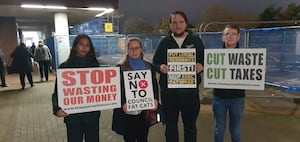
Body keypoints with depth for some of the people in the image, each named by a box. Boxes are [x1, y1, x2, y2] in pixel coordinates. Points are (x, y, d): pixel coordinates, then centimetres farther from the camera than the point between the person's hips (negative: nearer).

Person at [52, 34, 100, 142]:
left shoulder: (94, 65, 4)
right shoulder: (65, 66, -3)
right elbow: (57, 91, -4)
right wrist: (57, 109, -19)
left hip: (92, 114, 2)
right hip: (73, 114, -2)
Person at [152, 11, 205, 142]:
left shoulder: (196, 41, 6)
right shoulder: (165, 42, 7)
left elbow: (205, 61, 8)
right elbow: (155, 63, 7)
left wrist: (201, 66, -14)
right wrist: (160, 67, -15)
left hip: (190, 90, 0)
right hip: (168, 91, 0)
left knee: (190, 125, 14)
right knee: (170, 125, 12)